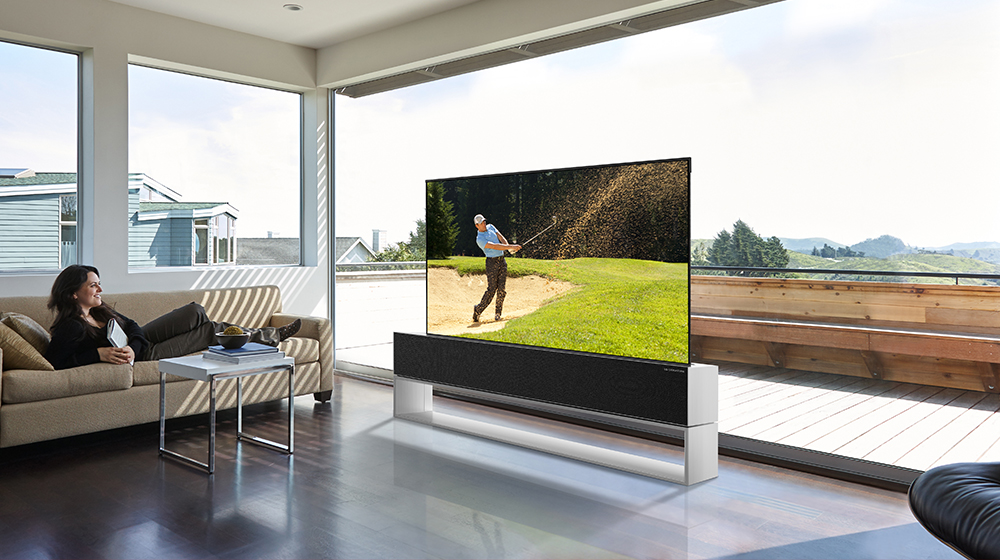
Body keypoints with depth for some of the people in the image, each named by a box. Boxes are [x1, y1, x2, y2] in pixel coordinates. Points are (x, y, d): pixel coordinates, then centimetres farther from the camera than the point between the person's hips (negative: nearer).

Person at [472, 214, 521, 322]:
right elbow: (495, 246, -22)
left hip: (502, 261, 6)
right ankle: (477, 310, 0)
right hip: (492, 262, -6)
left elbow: (501, 238, 3)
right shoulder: (480, 239, -12)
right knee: (491, 289, -10)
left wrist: (508, 247, -16)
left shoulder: (490, 227, 12)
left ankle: (498, 312, 7)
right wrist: (511, 247, -26)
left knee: (502, 289, -1)